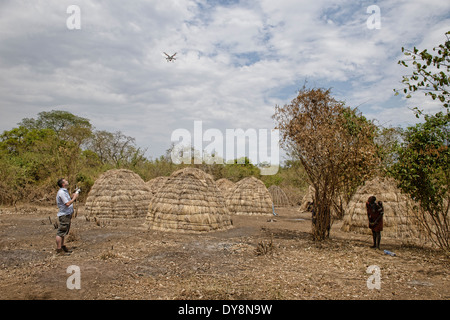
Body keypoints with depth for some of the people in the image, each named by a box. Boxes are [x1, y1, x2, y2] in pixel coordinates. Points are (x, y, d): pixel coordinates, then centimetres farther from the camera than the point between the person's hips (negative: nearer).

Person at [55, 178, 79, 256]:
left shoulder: (65, 191, 16)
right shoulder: (61, 192, -17)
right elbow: (67, 204, -23)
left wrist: (72, 197, 8)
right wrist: (74, 198, -13)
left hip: (67, 214, 11)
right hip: (64, 215, -11)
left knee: (63, 232, 16)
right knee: (61, 232, -7)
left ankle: (62, 247, 25)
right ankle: (59, 250, -4)